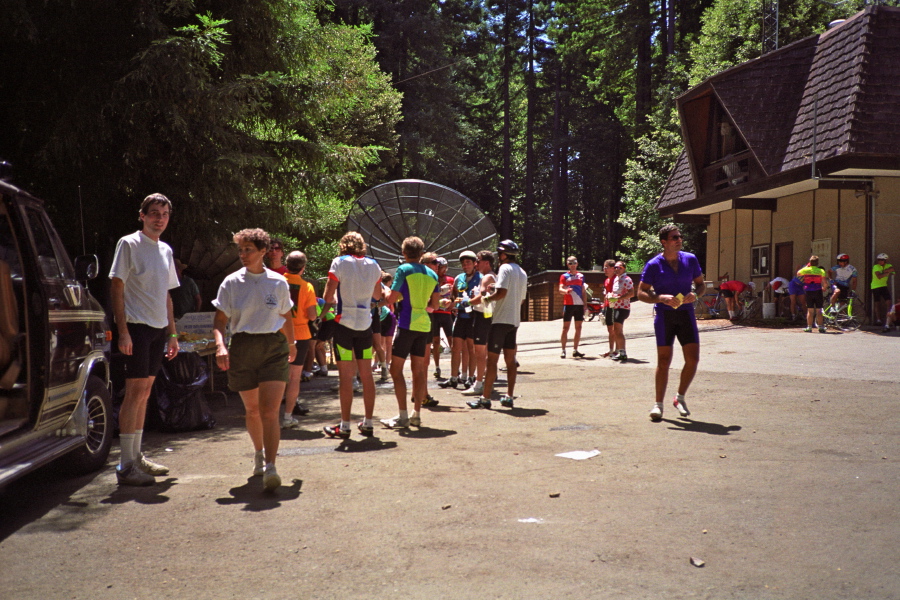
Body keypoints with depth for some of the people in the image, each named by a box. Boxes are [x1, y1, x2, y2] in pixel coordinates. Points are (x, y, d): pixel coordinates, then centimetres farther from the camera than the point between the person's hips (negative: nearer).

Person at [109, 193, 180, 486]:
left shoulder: (165, 250, 16)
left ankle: (137, 455, 20)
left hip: (158, 329, 7)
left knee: (144, 392, 12)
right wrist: (123, 330, -17)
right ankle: (126, 465, -6)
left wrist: (172, 333, 18)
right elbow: (116, 288, -9)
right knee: (135, 391, -10)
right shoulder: (129, 244, -5)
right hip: (137, 327, -7)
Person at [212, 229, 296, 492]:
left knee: (270, 411, -14)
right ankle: (259, 453, 38)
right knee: (252, 409, 13)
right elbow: (219, 320, -2)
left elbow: (286, 316, 17)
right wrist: (220, 345, -20)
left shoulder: (278, 283, 3)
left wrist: (291, 344, 28)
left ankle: (270, 467, -17)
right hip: (241, 349, 1)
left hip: (274, 347, -1)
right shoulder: (231, 283, 1)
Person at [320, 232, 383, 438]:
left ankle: (345, 426, 2)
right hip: (365, 322, 4)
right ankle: (368, 423, 16)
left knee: (346, 376, -2)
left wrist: (331, 301, 12)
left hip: (344, 322, -4)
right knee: (366, 374, 10)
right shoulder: (373, 265, 6)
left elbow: (328, 296, -9)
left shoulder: (339, 262, -7)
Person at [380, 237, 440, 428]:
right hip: (424, 325, 6)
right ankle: (416, 414, 12)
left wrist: (379, 301, 11)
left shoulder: (404, 270, -6)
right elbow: (434, 304, 15)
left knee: (396, 369, -2)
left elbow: (392, 298, -9)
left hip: (407, 324, -6)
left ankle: (403, 416, -6)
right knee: (418, 369, 10)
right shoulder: (432, 274, 12)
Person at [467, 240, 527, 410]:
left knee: (492, 359, -7)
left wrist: (487, 298, -5)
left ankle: (485, 398, -6)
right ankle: (509, 397, 12)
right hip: (514, 320, 9)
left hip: (501, 320, -9)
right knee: (510, 359, 10)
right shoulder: (522, 272, 16)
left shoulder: (505, 268, -10)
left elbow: (501, 292, -21)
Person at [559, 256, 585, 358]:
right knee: (565, 328, -4)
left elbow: (583, 292, 18)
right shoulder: (564, 276, 3)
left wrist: (585, 305, 11)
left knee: (578, 328, 5)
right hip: (568, 304, -4)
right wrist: (565, 291, -32)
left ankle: (575, 350, 11)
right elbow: (560, 289, -9)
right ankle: (563, 350, -1)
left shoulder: (581, 276, 15)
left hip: (579, 304, 4)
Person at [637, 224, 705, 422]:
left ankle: (680, 398, 17)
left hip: (686, 313, 3)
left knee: (693, 359, -3)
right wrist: (661, 298, -20)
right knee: (663, 361, -2)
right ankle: (658, 404, 9)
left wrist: (695, 294, -8)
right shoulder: (653, 265, -4)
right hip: (664, 316, -3)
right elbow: (641, 293, -3)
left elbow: (701, 284, 15)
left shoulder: (690, 260, 6)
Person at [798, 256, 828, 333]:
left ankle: (809, 327, 4)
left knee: (810, 310, 5)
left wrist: (806, 266, 20)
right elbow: (824, 282, -6)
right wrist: (824, 288, 14)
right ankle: (821, 327, 4)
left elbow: (798, 274, 18)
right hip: (818, 291, -1)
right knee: (819, 310, 4)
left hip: (808, 292, 1)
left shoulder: (805, 270, -1)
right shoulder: (821, 271, -3)